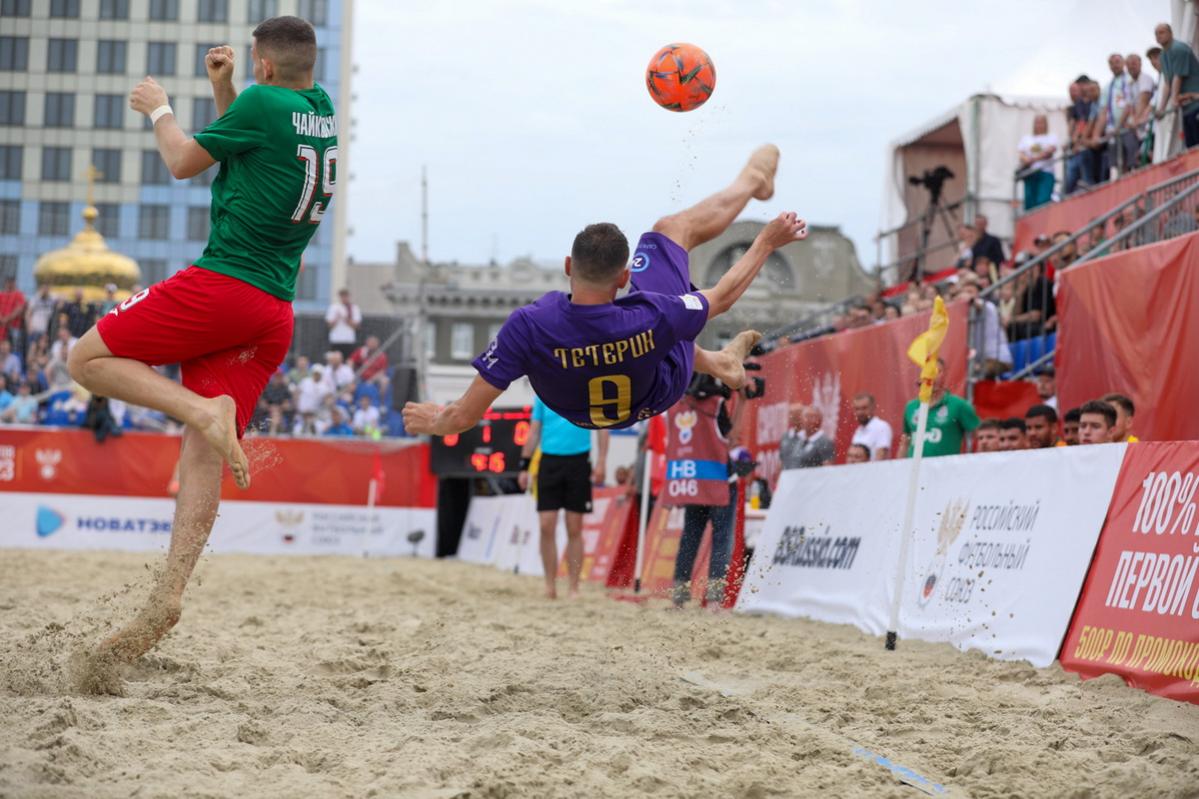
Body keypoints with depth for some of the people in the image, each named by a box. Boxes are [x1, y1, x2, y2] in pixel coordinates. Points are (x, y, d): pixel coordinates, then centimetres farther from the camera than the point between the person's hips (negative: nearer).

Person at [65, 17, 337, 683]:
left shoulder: (263, 103, -8)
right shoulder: (323, 112, 14)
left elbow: (185, 162, 3)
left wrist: (160, 110, 19)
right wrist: (223, 91, 21)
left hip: (221, 285, -8)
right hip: (275, 312, 8)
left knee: (90, 358, 1)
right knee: (204, 453, 1)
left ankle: (204, 409, -18)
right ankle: (170, 596, -9)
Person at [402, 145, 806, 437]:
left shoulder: (528, 327, -44)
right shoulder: (650, 319, -43)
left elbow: (464, 417, -34)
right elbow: (723, 296, -21)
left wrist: (434, 420, -11)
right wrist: (767, 241, -5)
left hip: (576, 412, 1)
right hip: (656, 397, -1)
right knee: (671, 228, 13)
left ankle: (717, 362, 50)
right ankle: (751, 181, 45)